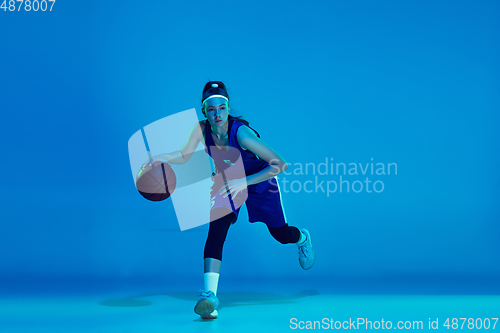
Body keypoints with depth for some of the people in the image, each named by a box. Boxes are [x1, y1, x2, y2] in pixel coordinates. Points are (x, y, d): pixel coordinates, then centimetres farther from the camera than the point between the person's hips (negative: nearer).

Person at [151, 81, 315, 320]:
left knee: (281, 235, 13)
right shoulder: (202, 129, -24)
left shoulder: (241, 132, -37)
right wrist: (162, 157, -36)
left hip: (259, 182, -2)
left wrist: (244, 182, -44)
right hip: (227, 184, 3)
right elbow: (184, 156, -15)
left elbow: (280, 164, -37)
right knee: (215, 232, -22)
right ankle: (209, 294, -22)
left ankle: (303, 239, 52)